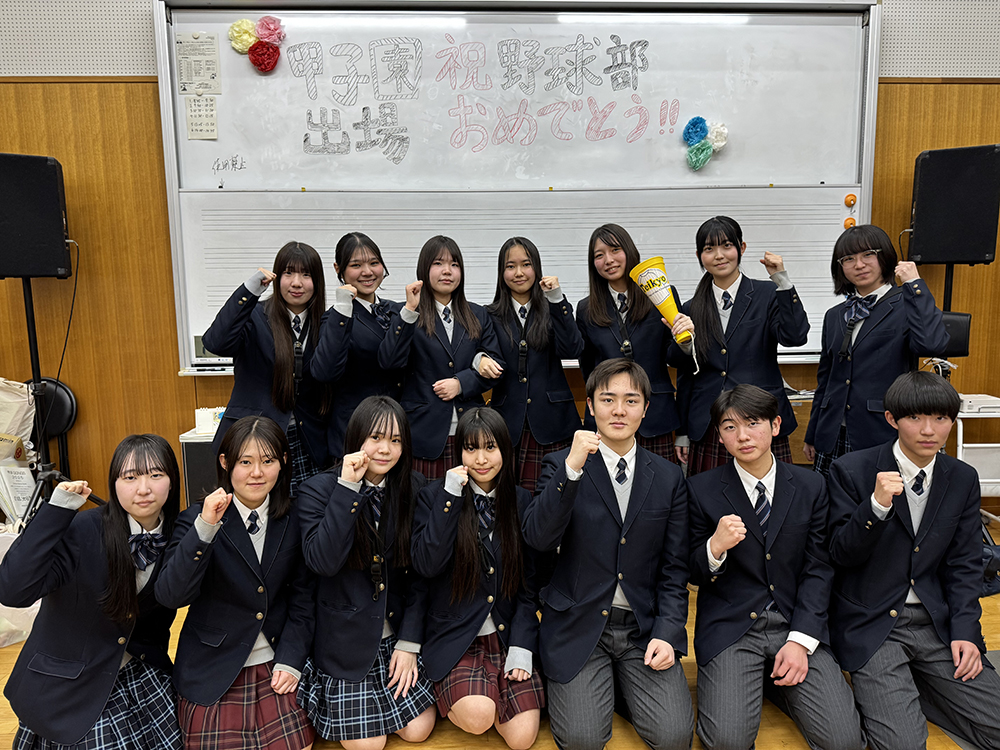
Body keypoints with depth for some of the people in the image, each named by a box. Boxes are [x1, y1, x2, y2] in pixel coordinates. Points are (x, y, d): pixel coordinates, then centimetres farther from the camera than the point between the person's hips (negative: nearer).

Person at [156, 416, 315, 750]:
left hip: (275, 665, 2)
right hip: (213, 670, -2)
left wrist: (290, 660, -4)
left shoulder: (293, 520, 0)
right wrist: (205, 529, -33)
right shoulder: (197, 519, -9)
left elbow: (303, 595, 4)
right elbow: (171, 595, -22)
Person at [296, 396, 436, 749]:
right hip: (345, 639, -3)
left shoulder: (413, 489, -2)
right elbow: (323, 562, -25)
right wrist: (348, 487, -28)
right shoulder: (318, 490, -11)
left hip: (397, 636, 3)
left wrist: (409, 642, -5)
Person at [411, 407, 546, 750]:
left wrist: (521, 647, -3)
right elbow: (427, 565, -16)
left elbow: (529, 580, 6)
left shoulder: (520, 501, 5)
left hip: (509, 636, 3)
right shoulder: (434, 496, -3)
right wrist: (451, 497, -19)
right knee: (478, 716, -26)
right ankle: (446, 695, 7)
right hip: (455, 640, -2)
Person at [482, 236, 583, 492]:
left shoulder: (552, 310, 7)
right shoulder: (491, 316, 9)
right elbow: (489, 370, 8)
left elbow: (572, 350, -9)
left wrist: (557, 300, -13)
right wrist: (483, 361, -15)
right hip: (508, 424, 1)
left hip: (551, 422, 0)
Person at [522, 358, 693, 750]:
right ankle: (597, 686, 17)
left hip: (644, 627, 2)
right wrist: (572, 468, -29)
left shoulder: (668, 477, 5)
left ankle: (622, 683, 17)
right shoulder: (561, 465, -3)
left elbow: (674, 566, 7)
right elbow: (538, 537, -18)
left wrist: (667, 632, -5)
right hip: (578, 626, -2)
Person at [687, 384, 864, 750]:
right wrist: (715, 548, -21)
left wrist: (800, 640, -9)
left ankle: (782, 681, 13)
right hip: (730, 628, -2)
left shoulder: (811, 486, 4)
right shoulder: (701, 489, -2)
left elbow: (818, 569, 3)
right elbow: (693, 575, 3)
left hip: (797, 624, 2)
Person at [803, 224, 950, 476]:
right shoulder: (834, 316, 14)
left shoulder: (906, 305, -1)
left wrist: (914, 284, -15)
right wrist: (812, 436, 20)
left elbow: (931, 344, -24)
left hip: (883, 437, -4)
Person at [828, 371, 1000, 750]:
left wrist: (965, 630, -5)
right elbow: (842, 555, -11)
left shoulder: (964, 478, 5)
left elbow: (964, 564, 8)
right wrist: (876, 505, -28)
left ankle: (904, 684, 14)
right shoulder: (852, 470, -9)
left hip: (937, 621, 5)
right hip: (871, 623, -4)